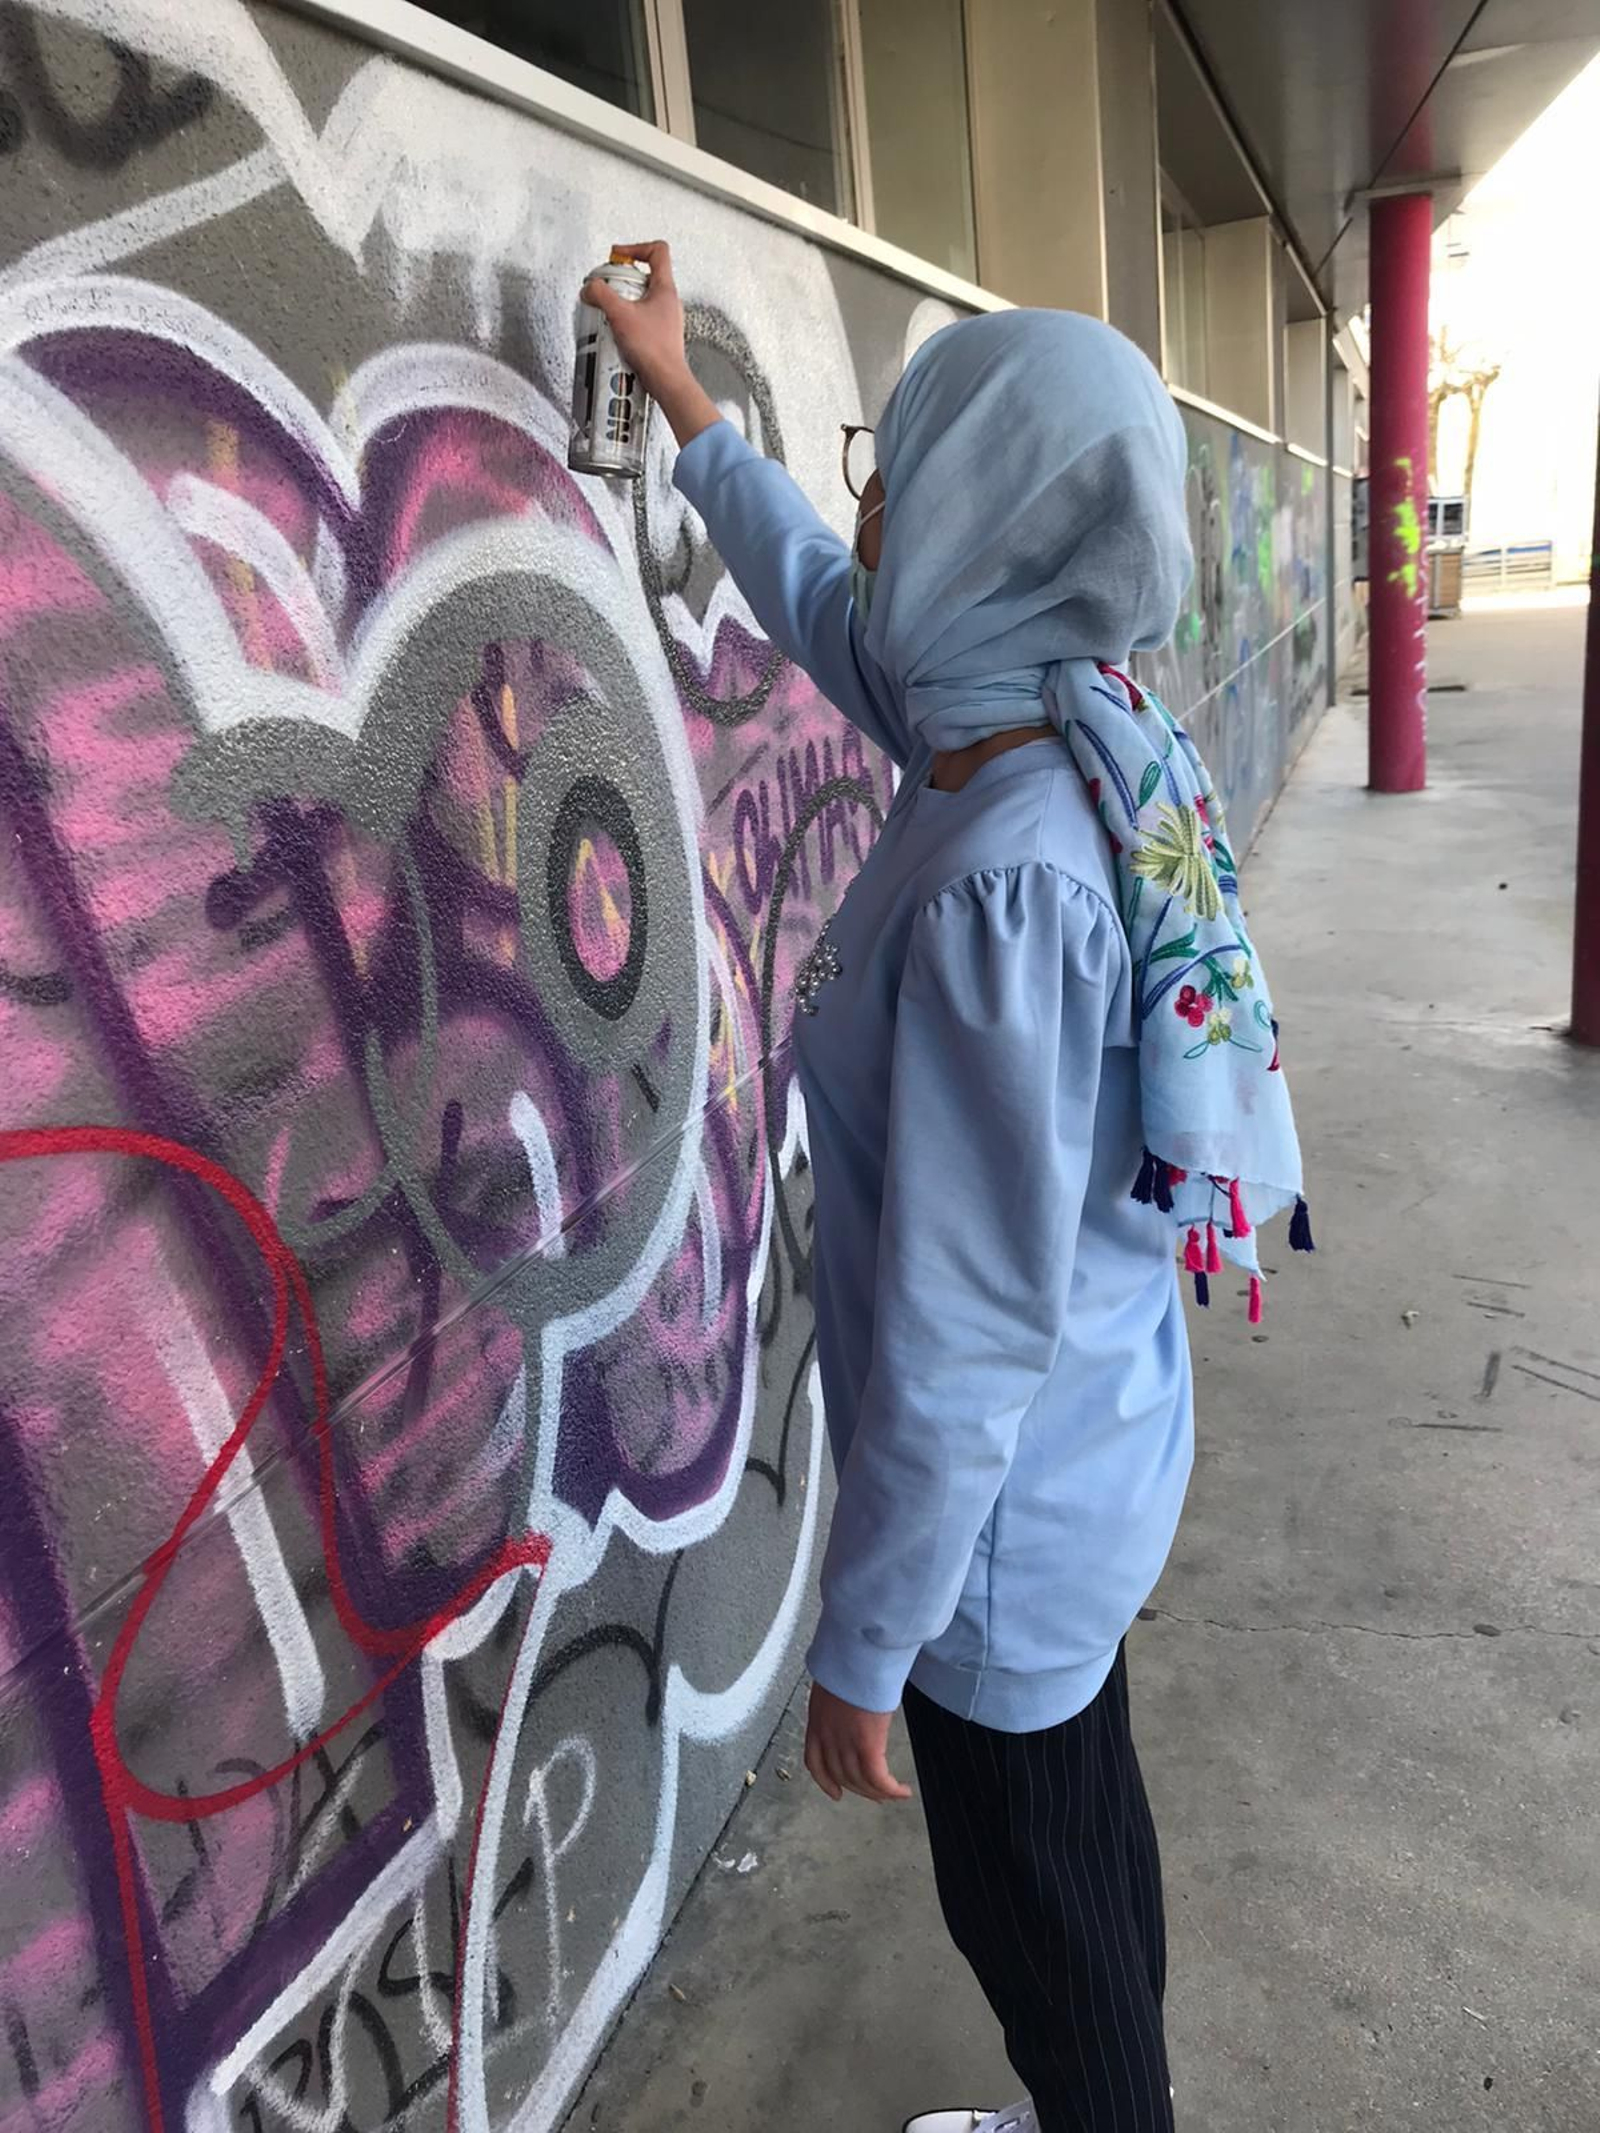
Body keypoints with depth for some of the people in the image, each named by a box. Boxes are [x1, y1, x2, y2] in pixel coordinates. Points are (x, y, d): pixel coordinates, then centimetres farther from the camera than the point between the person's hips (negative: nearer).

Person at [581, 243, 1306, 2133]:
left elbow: (959, 1337, -28)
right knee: (1083, 1822, 30)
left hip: (1007, 1511, -8)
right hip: (1089, 1453, 8)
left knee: (1027, 1895, 19)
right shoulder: (1077, 735, -7)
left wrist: (862, 1648, -15)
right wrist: (683, 408, 23)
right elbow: (830, 615, 13)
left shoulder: (1000, 890, -33)